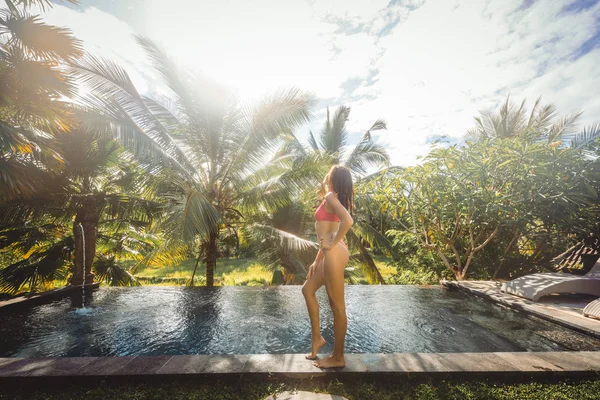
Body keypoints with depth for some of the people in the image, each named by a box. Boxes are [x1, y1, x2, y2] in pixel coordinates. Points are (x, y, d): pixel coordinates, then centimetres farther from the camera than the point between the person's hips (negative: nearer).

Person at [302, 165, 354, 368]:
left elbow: (348, 221, -31)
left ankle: (338, 357, 21)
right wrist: (316, 261, 18)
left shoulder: (331, 197, -11)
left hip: (334, 255, -10)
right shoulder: (331, 198, 17)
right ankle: (317, 337, 32)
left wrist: (332, 244, -17)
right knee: (308, 289, 21)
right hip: (330, 255, 10)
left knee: (337, 306, 3)